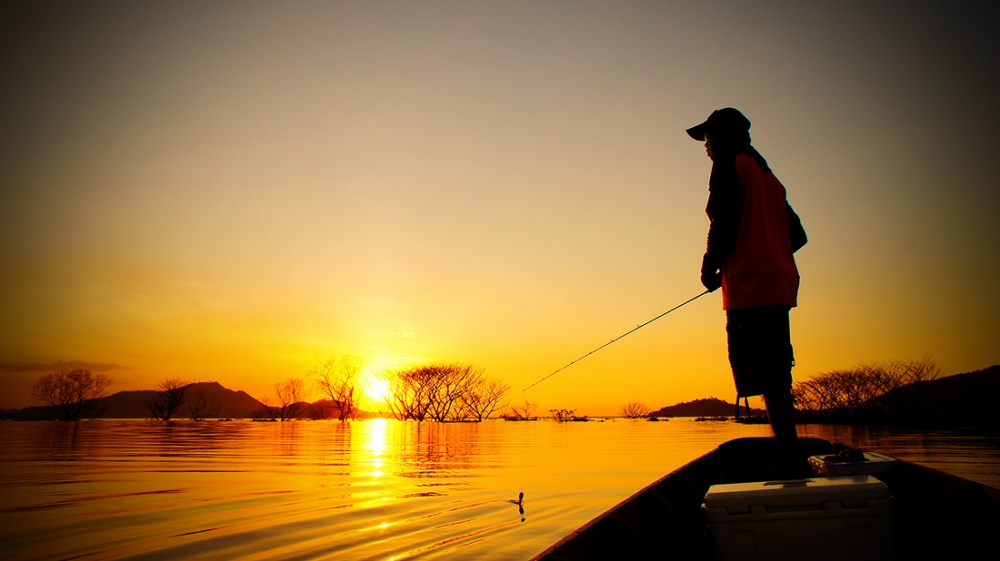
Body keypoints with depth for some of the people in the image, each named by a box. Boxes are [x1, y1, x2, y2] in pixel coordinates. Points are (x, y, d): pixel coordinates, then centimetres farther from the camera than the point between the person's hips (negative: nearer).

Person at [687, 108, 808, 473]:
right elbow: (797, 234, 25)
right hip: (778, 287, 9)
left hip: (750, 289, -9)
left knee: (769, 381, -11)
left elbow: (723, 222, -12)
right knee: (776, 379, 12)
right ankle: (792, 461, 16)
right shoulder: (767, 174, 26)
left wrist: (710, 267, 1)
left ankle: (790, 463, -11)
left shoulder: (730, 164, 1)